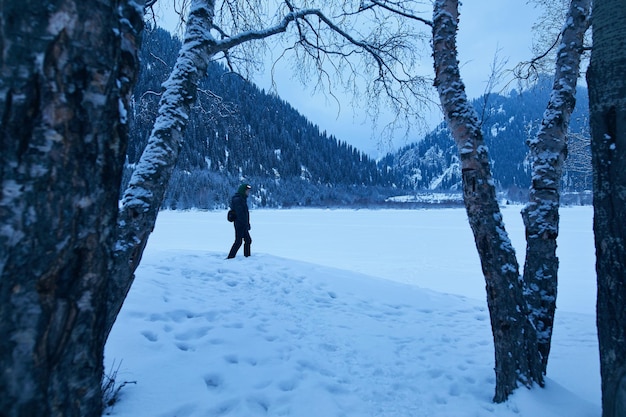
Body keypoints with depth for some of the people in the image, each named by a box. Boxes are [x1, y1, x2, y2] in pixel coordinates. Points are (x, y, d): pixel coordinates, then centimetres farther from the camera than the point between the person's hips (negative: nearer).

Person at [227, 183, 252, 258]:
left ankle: (247, 256, 22)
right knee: (238, 242, -8)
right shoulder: (237, 199, -15)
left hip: (243, 225, 10)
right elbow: (240, 214, -23)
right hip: (239, 224, -10)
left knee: (248, 240, 14)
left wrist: (247, 223, 15)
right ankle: (230, 258, -4)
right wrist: (246, 224, -23)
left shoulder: (243, 199, 17)